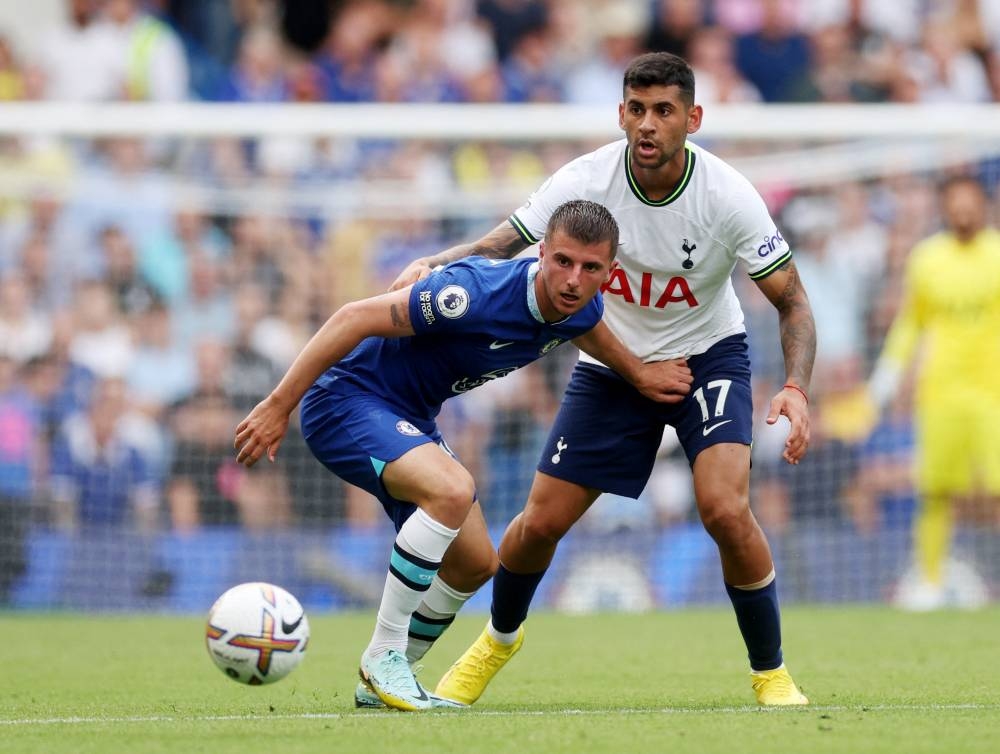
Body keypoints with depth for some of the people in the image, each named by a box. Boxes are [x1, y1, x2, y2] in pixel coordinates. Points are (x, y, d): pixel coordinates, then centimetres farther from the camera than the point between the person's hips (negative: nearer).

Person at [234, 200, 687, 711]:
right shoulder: (478, 294, -32)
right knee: (452, 490, -33)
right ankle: (382, 659, -20)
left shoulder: (580, 310, -6)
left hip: (409, 419, 9)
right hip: (347, 397, -9)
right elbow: (356, 318, -28)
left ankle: (380, 684, 28)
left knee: (476, 563, 12)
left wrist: (640, 374, 19)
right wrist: (279, 405, -27)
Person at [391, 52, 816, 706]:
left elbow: (792, 301, -17)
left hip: (708, 356, -2)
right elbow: (499, 246, -12)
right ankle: (500, 639, 34)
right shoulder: (586, 181, -21)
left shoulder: (728, 196, -24)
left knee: (726, 510, -25)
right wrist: (430, 266, -33)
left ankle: (772, 674, -5)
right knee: (541, 523, 1)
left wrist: (797, 388, -34)